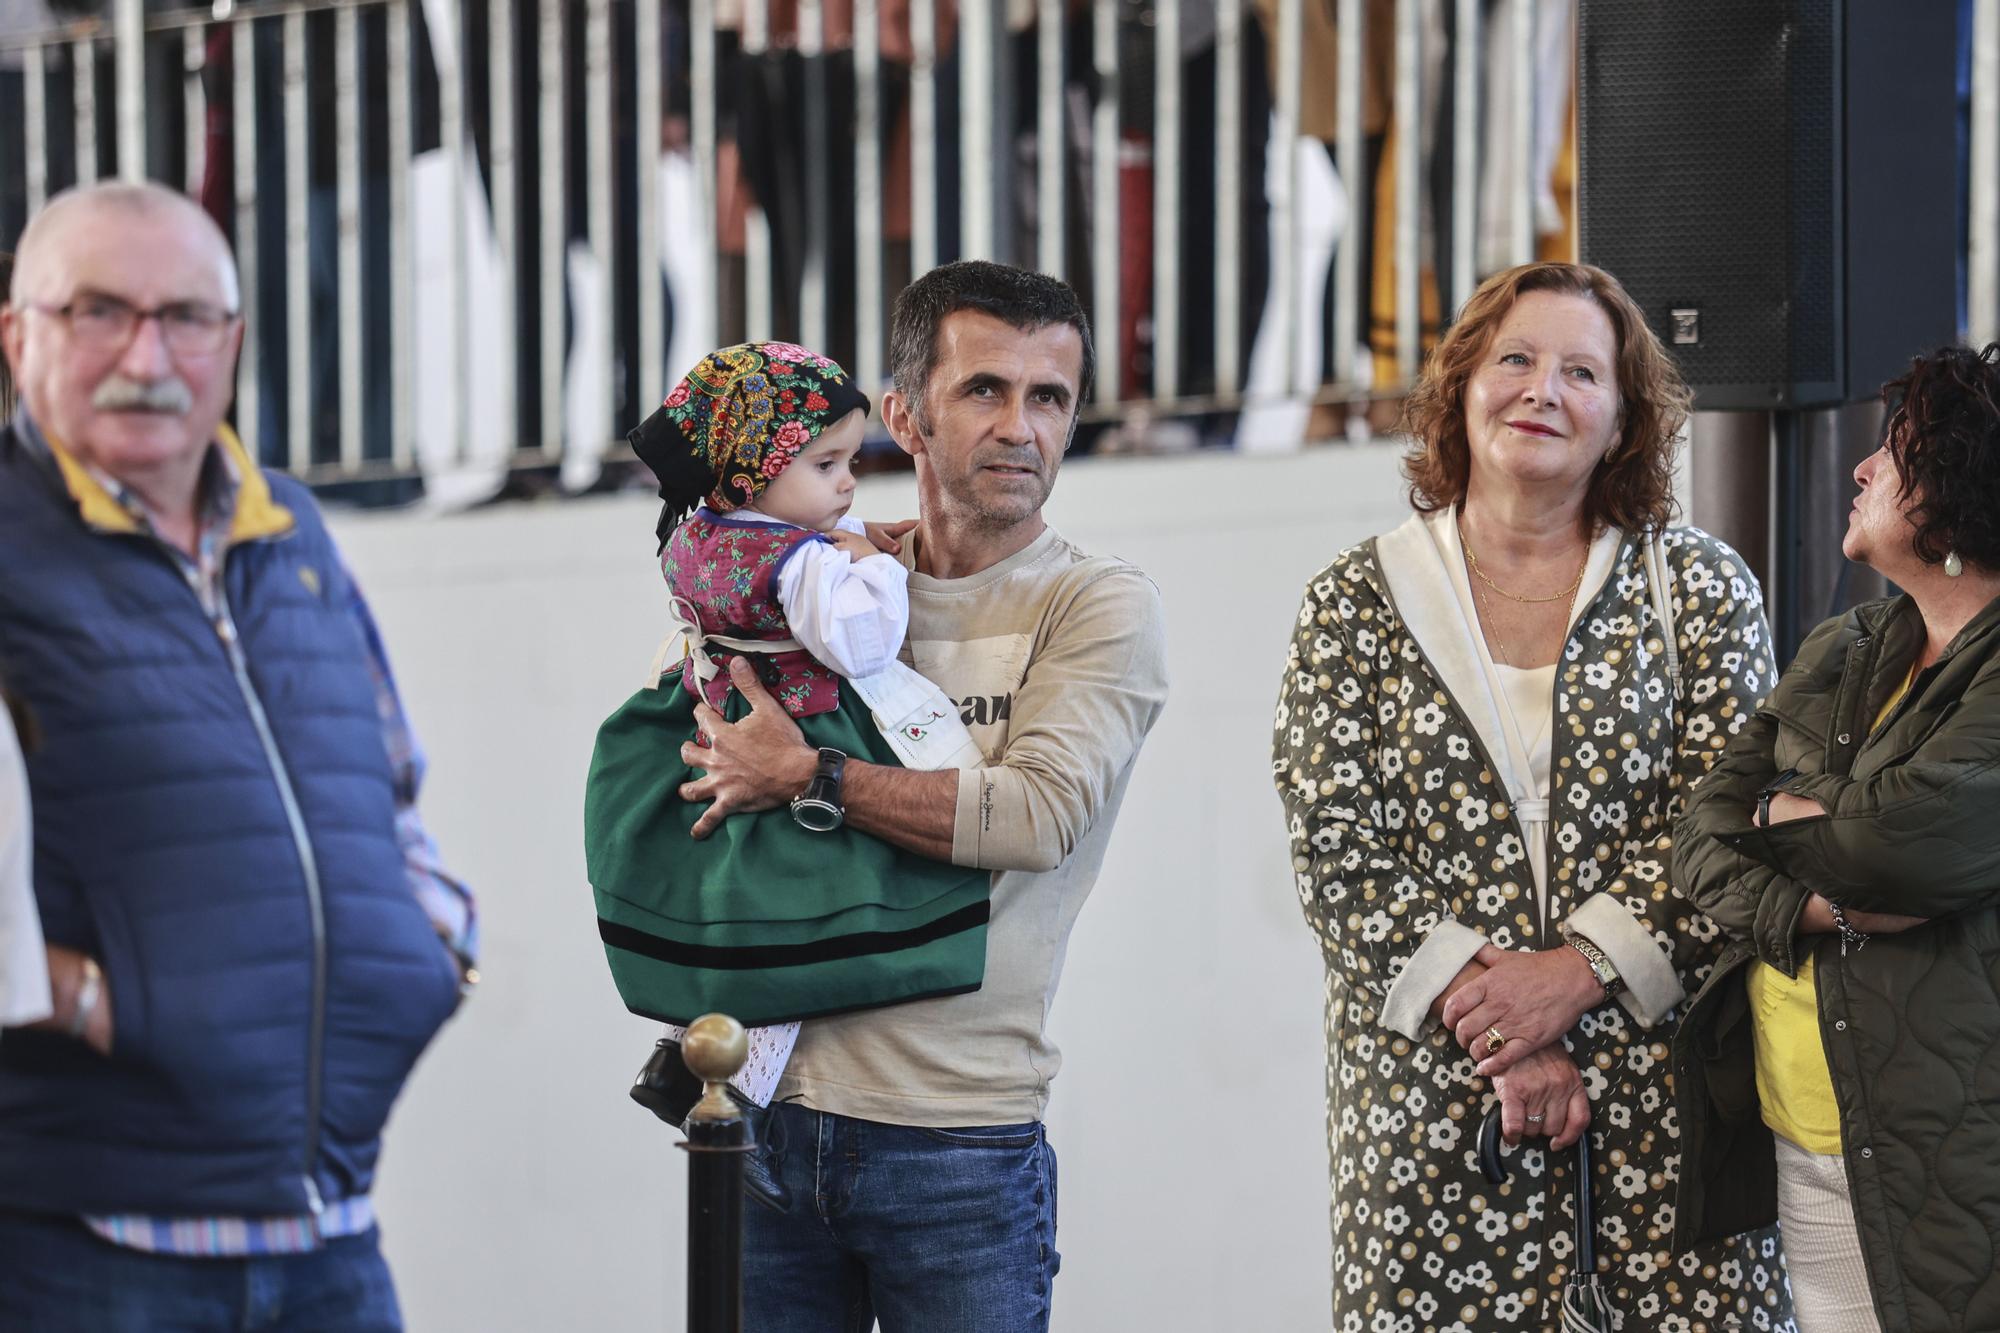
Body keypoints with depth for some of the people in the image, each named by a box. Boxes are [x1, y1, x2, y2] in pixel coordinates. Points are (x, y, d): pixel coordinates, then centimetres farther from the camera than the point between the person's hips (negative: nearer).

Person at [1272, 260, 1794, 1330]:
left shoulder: (1701, 591, 7)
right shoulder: (1353, 607, 6)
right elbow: (1337, 853, -2)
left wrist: (1578, 970, -14)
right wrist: (1491, 1020, -12)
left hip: (1660, 1093, 0)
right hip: (1427, 1099, 0)